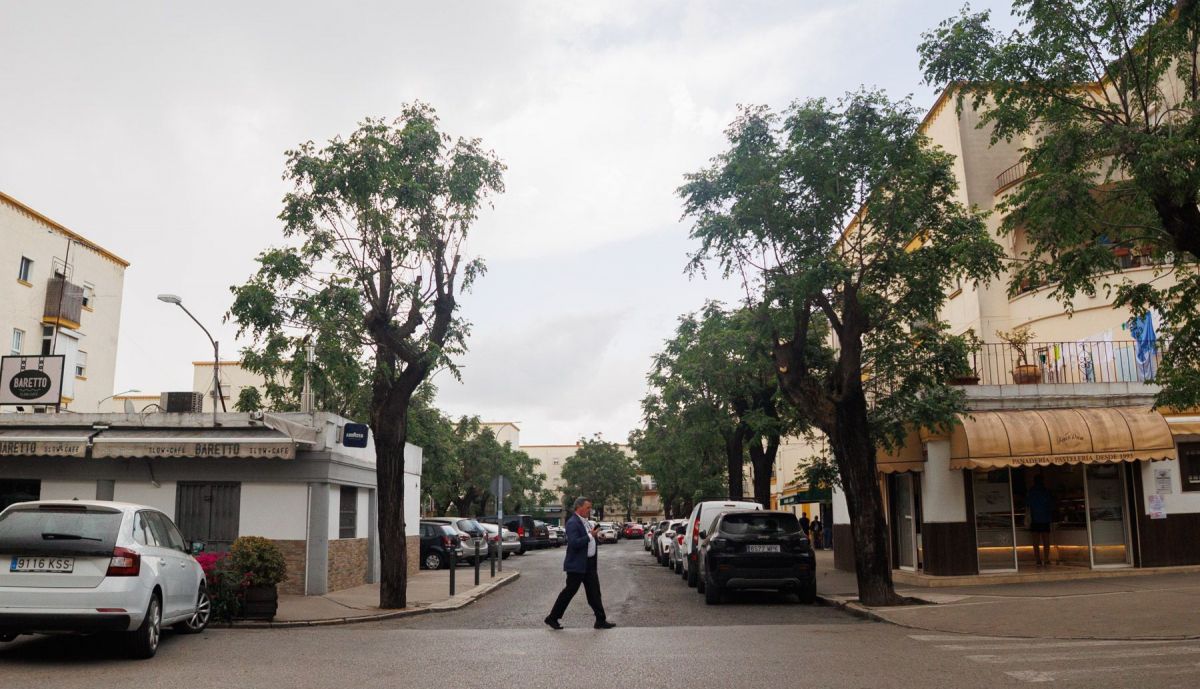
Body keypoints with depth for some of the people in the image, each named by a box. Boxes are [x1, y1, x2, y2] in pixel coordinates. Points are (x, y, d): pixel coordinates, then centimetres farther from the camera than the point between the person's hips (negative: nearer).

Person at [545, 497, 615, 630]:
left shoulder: (586, 522, 13)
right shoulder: (572, 523, -17)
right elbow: (574, 543, -27)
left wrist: (594, 533, 8)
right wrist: (590, 535, -24)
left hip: (589, 563, 9)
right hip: (577, 564, -9)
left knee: (594, 592, 8)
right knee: (569, 592, 1)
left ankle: (601, 620, 12)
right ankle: (552, 618, 14)